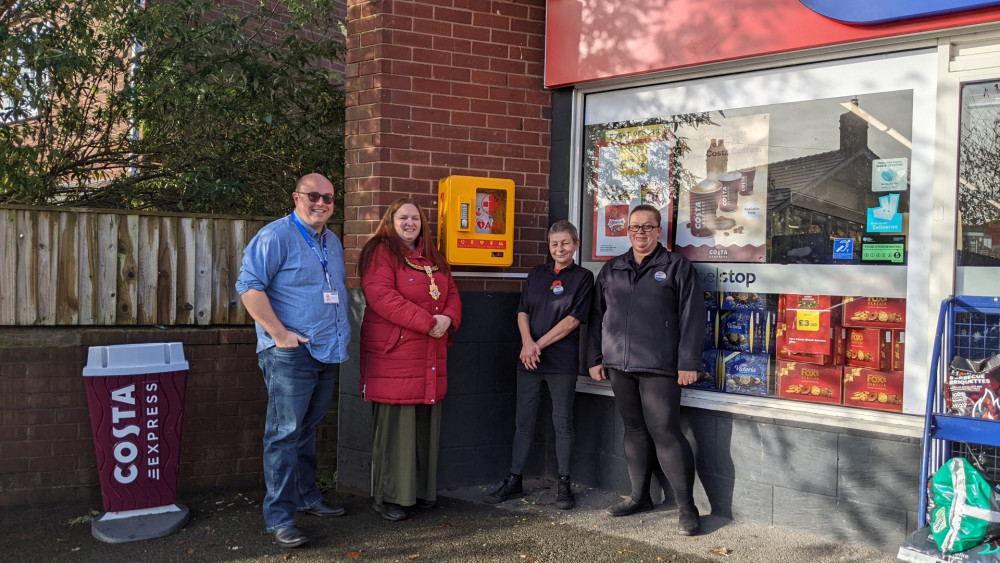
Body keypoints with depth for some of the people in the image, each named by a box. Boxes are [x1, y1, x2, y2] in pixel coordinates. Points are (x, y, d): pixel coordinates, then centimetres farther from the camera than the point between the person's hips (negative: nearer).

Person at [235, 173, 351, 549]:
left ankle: (306, 497, 29)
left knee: (307, 429, 17)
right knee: (285, 433, -6)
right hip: (291, 352, -8)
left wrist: (341, 333, 16)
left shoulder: (333, 243, 16)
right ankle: (278, 516, -1)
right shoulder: (276, 236, -9)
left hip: (327, 351, 8)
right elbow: (249, 285, -16)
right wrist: (279, 333, -19)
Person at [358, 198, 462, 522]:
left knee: (426, 425, 10)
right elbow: (383, 297, -16)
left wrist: (447, 319, -6)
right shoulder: (379, 253, -3)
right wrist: (428, 322, -19)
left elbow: (452, 295, 18)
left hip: (430, 358, 7)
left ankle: (422, 490, 20)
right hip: (393, 354, -7)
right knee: (394, 425, -4)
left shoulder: (433, 259, 20)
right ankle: (388, 497, 4)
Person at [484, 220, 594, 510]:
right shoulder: (537, 273, 12)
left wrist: (539, 345, -11)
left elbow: (573, 319, -8)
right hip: (529, 359, 4)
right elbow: (523, 311, 7)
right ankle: (514, 481, 15)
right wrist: (527, 343, -11)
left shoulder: (583, 277, 0)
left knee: (563, 421, 4)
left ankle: (564, 484, 12)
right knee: (523, 420, 7)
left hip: (562, 361, -4)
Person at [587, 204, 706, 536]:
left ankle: (687, 509, -2)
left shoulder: (677, 267, 2)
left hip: (659, 367, -5)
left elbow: (692, 318, -4)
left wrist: (688, 363, -10)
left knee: (665, 433, -8)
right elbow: (596, 317, 18)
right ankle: (639, 496, 25)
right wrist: (594, 358, 12)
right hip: (619, 365, 5)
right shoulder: (611, 270, 16)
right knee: (634, 430, 12)